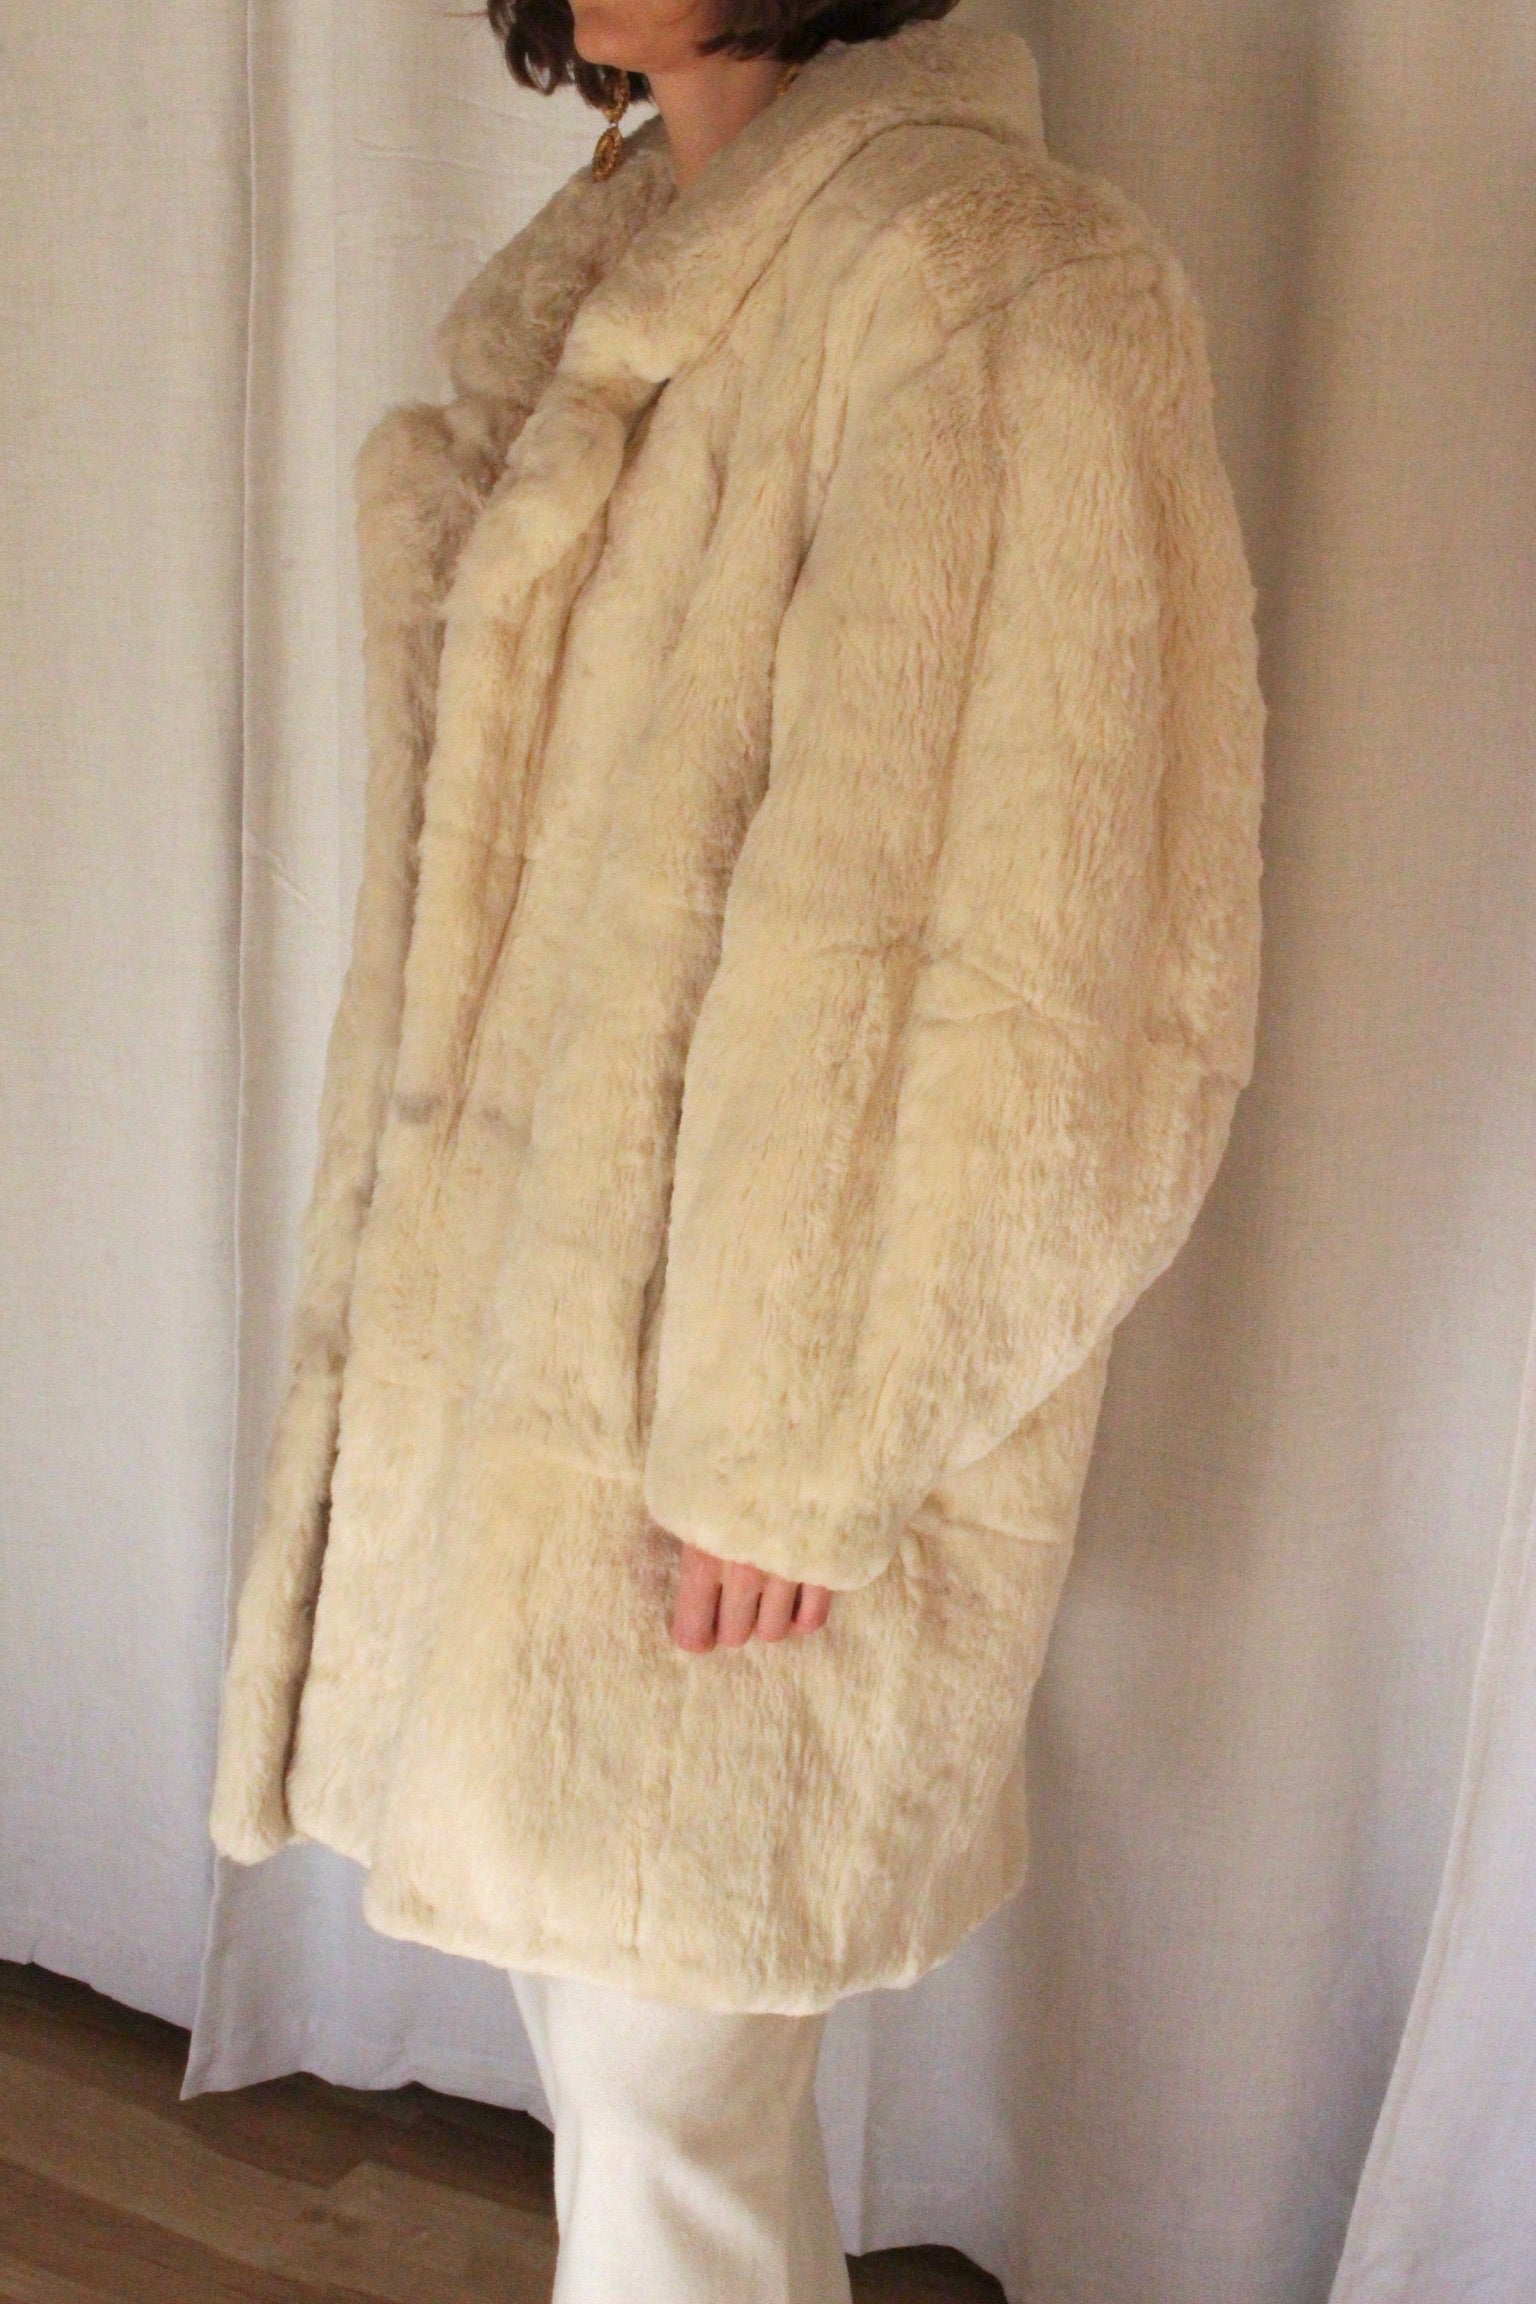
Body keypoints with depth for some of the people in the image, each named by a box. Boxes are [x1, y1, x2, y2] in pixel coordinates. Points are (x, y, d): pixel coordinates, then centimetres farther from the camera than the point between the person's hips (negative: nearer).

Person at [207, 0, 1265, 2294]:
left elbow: (1001, 948, -19)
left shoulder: (977, 273, -15)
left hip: (755, 1355, -8)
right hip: (533, 1308, 8)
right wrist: (407, 1290, 16)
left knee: (668, 2063, 6)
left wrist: (787, 1436, -17)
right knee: (606, 2010, 20)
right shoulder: (620, 264, 12)